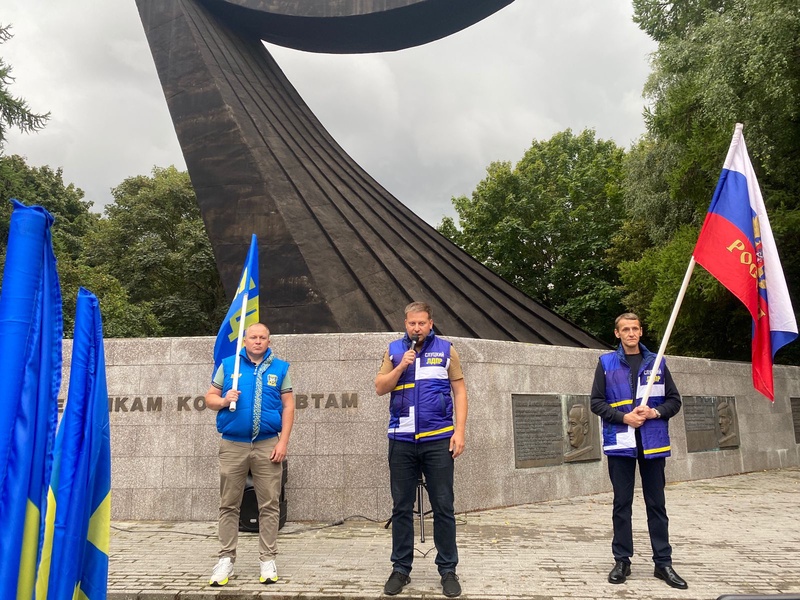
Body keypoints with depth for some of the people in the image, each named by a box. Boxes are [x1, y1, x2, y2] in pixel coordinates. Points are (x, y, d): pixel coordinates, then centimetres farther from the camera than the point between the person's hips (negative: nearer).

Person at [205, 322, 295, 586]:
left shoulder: (279, 368, 5)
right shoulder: (228, 365, 6)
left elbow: (288, 406, 2)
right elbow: (210, 397, 10)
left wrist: (283, 442, -6)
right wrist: (224, 401, -13)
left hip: (267, 445, 0)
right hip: (232, 445, 1)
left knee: (269, 505, 3)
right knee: (229, 505, 7)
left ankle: (268, 559, 13)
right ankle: (226, 559, 17)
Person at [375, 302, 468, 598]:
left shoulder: (446, 349, 4)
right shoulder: (394, 350, 8)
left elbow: (459, 391, 3)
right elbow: (380, 387, 4)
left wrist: (459, 430, -5)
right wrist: (401, 366, -10)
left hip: (438, 440, -1)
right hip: (401, 440, 2)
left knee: (443, 507, 4)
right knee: (401, 507, 9)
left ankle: (448, 570, 16)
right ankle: (401, 568, 21)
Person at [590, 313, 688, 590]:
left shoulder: (657, 362, 8)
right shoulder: (606, 363, 3)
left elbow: (674, 400, 10)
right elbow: (597, 402, 1)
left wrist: (655, 412, -9)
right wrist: (624, 417, -12)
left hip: (653, 443, 1)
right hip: (620, 443, -1)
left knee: (656, 504, 7)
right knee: (622, 504, 6)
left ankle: (663, 562, 17)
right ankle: (622, 561, 16)